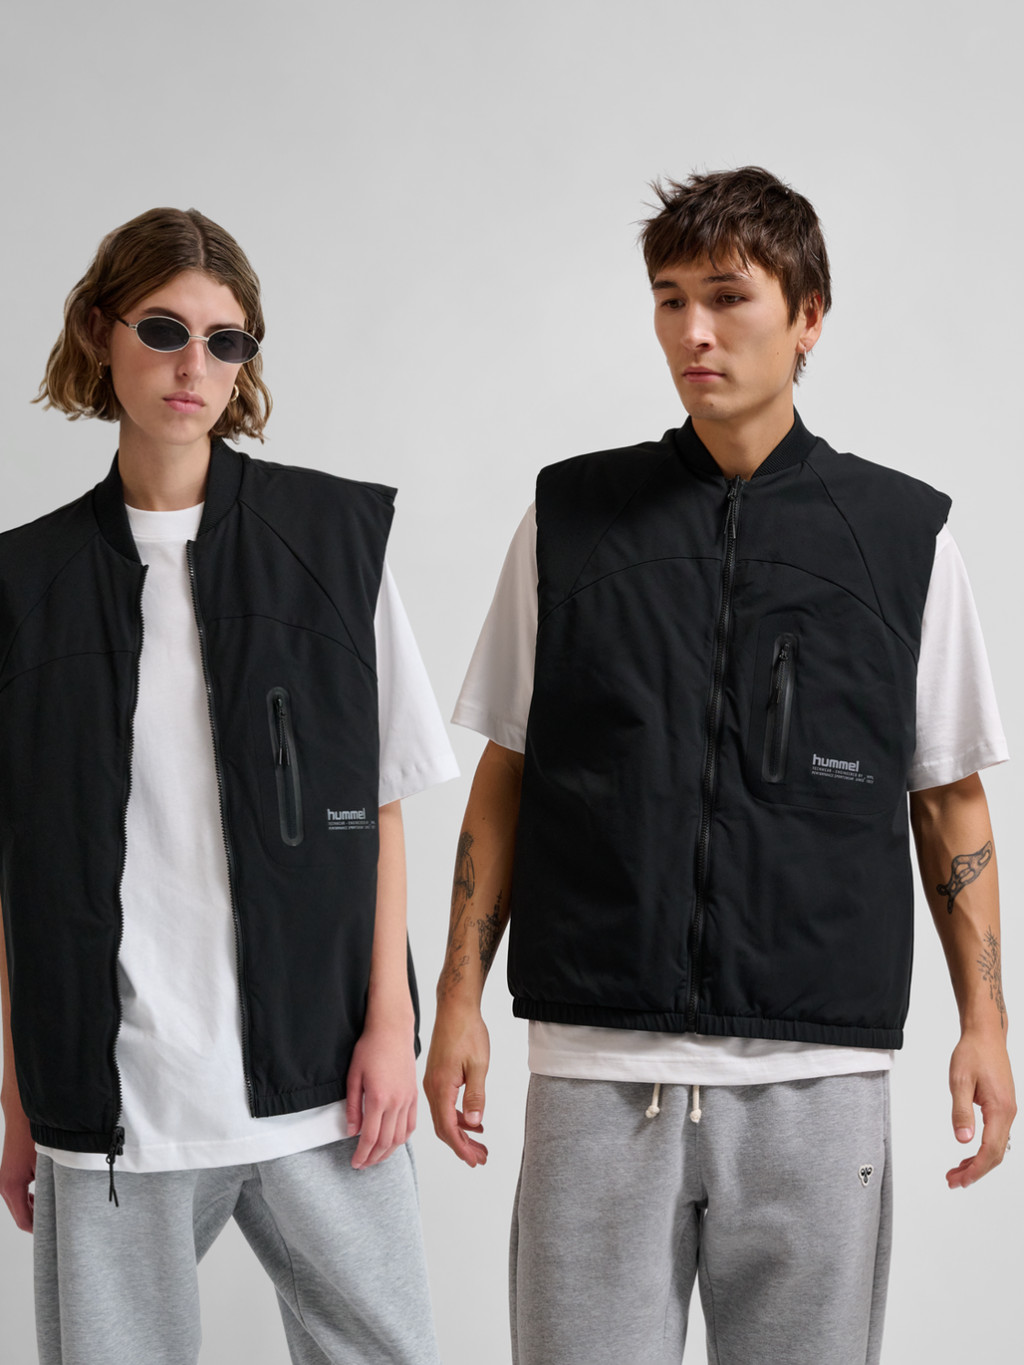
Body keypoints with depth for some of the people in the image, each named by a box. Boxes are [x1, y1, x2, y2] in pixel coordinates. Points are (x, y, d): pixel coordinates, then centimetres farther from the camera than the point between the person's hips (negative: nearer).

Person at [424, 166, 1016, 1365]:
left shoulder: (903, 535, 5)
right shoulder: (570, 518, 6)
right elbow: (506, 774, 9)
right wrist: (459, 997, 4)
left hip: (816, 1077, 0)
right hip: (597, 1068, 0)